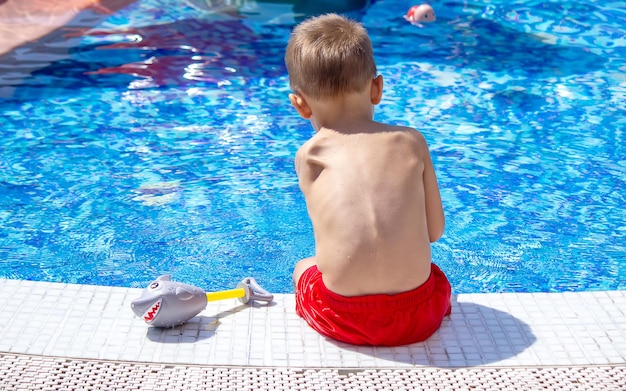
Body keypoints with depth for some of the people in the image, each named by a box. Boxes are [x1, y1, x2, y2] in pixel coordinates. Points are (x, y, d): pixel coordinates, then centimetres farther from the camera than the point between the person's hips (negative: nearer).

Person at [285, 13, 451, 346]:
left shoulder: (308, 156, 1)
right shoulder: (412, 141, 3)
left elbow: (334, 237, 9)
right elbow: (435, 231, 11)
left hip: (343, 320, -1)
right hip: (419, 317, 2)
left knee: (304, 268, 32)